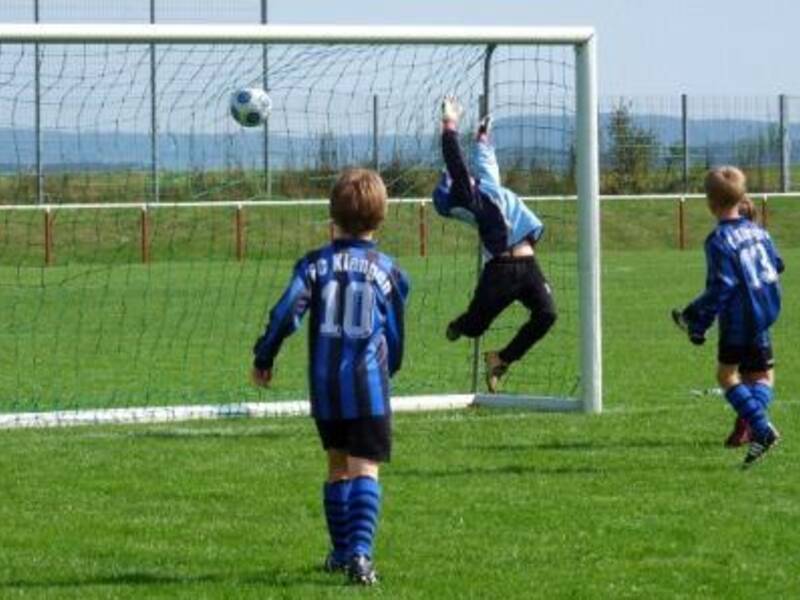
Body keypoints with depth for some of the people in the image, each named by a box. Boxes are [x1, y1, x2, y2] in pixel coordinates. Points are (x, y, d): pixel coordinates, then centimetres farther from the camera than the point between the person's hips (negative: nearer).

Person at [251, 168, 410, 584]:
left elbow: (285, 314, -6)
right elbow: (395, 334, 9)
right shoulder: (387, 271, 2)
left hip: (325, 385, 2)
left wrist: (263, 359, 8)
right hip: (369, 384, -2)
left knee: (337, 465, 20)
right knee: (365, 469, -6)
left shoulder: (315, 264, 1)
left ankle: (341, 552, 29)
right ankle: (360, 552, -25)